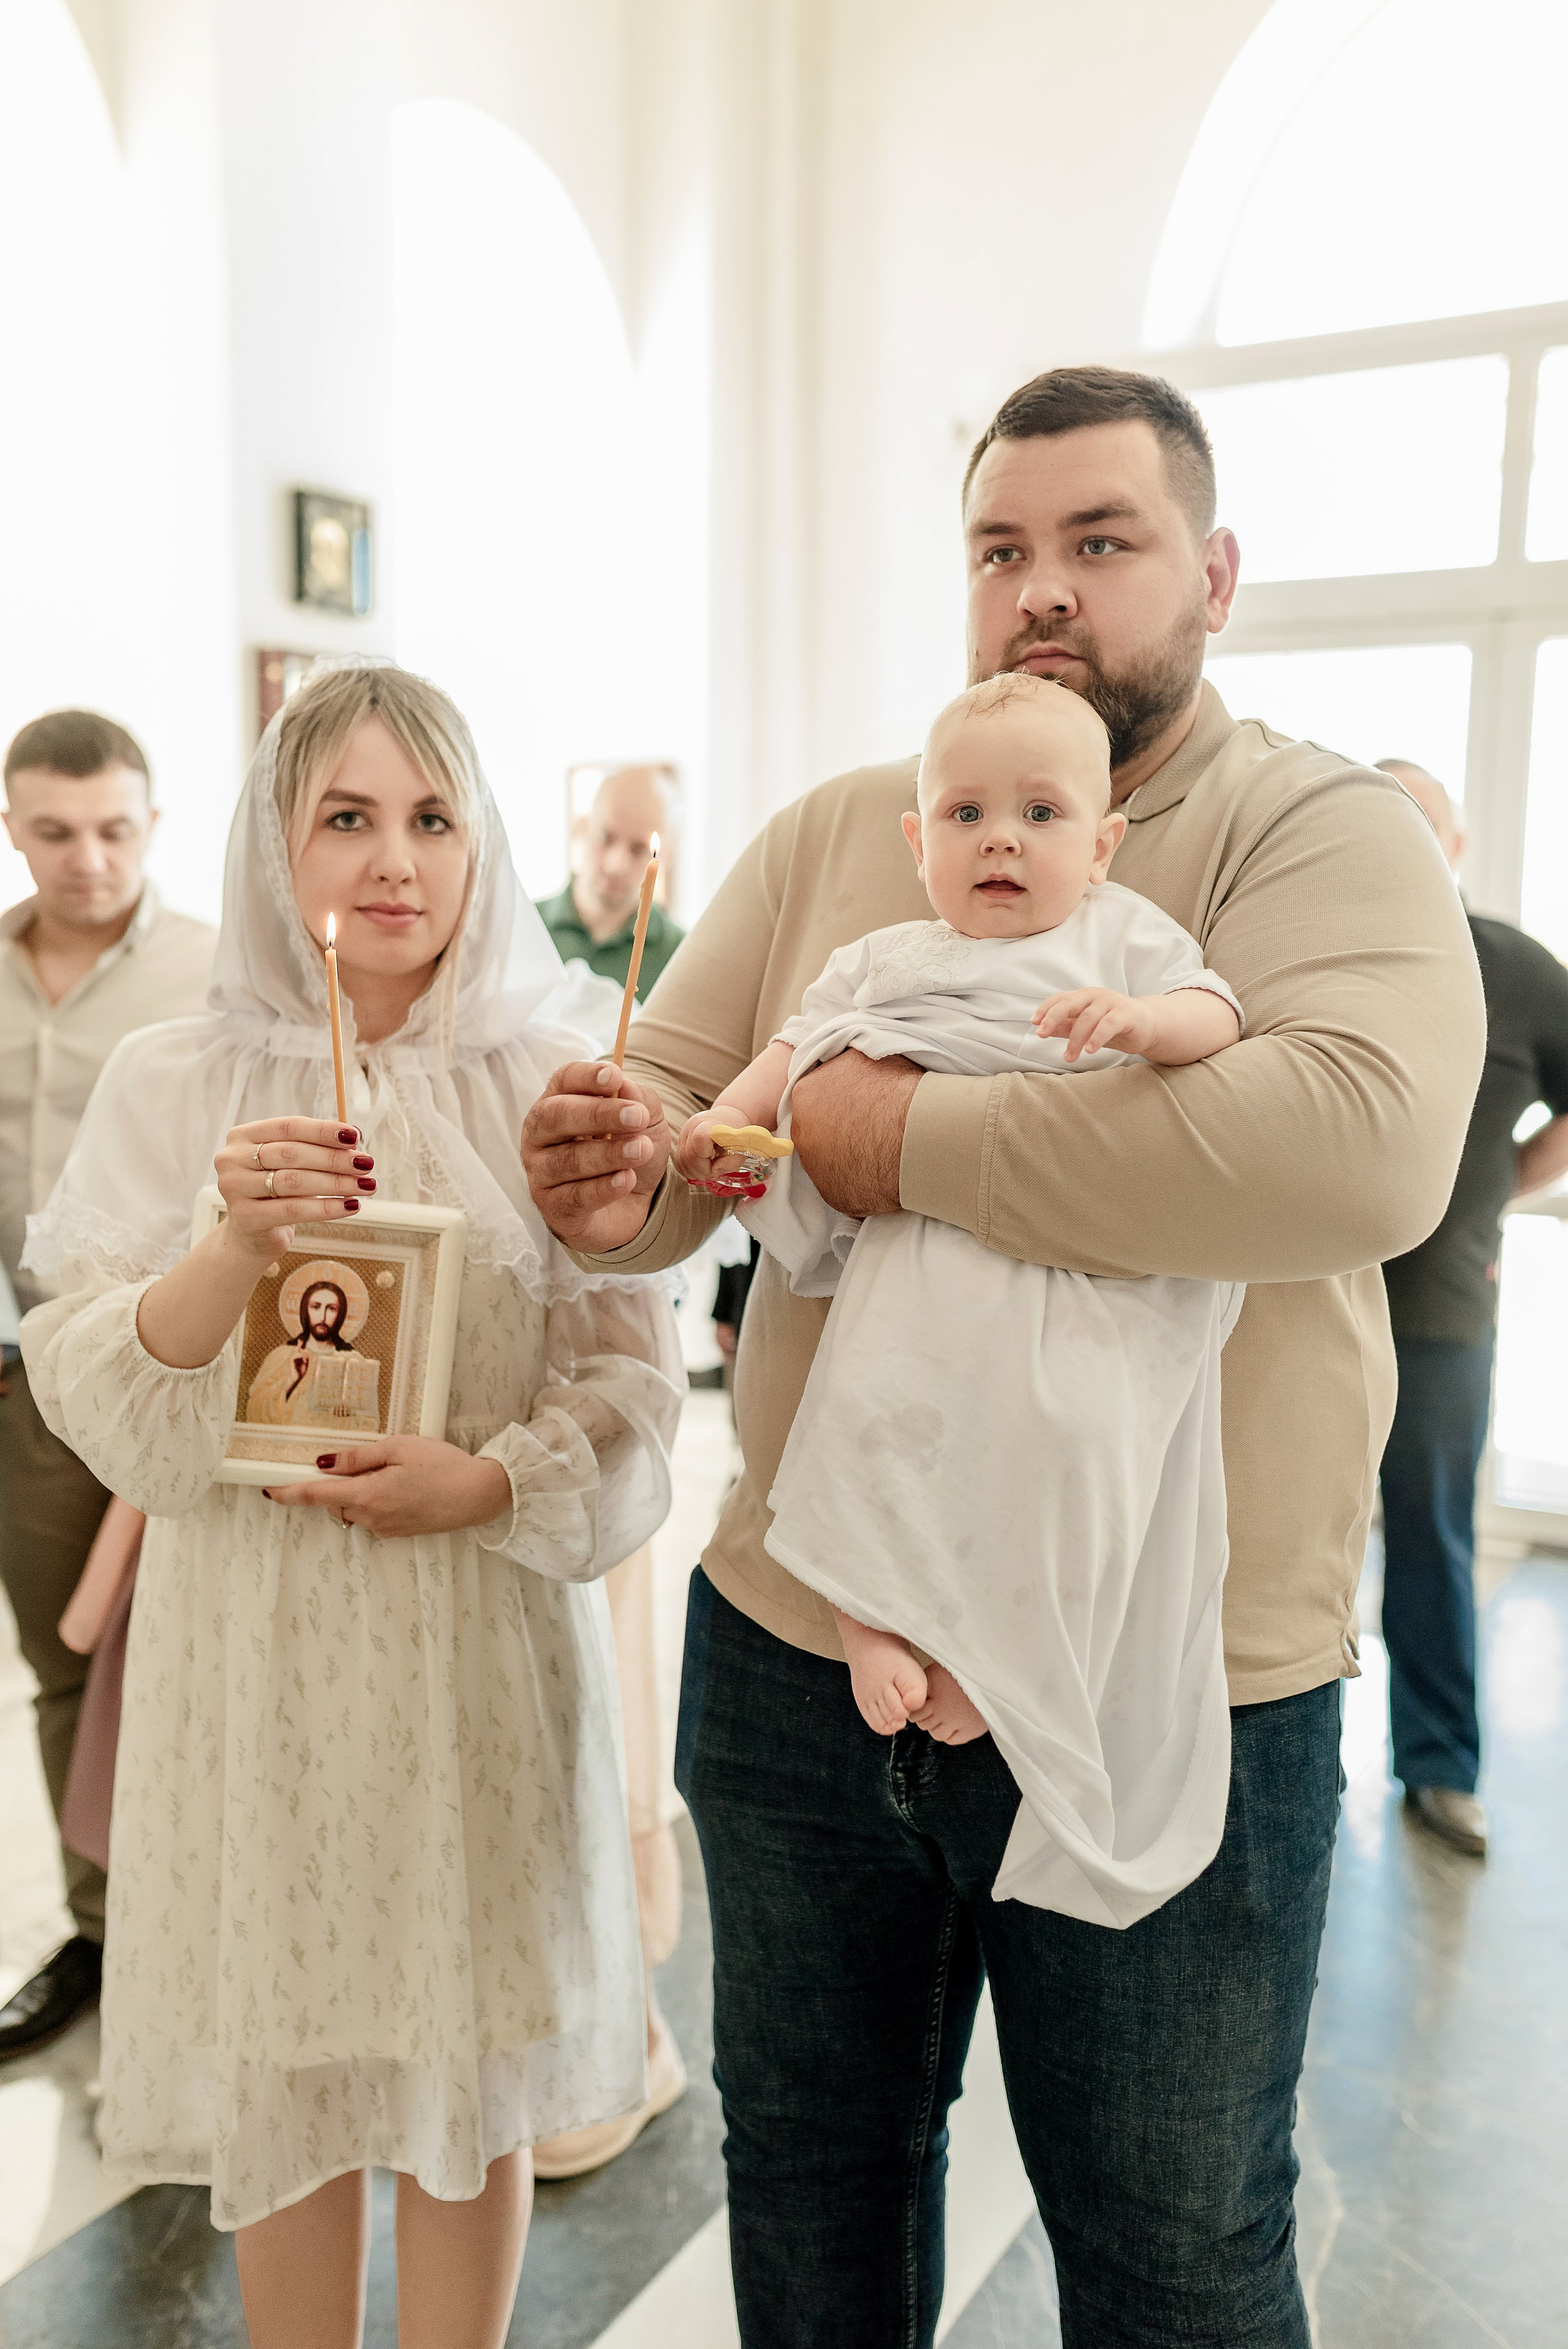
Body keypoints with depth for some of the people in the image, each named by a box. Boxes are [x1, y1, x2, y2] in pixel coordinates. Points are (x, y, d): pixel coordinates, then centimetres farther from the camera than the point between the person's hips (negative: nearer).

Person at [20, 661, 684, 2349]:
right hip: (258, 1645, 1)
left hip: (483, 1636, 0)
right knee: (282, 2073, 14)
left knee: (474, 2065, 13)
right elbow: (91, 1401, -4)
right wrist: (231, 1252, -21)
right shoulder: (173, 1084, 0)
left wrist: (482, 1479, -18)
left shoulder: (549, 1086, -2)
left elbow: (632, 1385, -2)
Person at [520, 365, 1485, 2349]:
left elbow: (1368, 1146, -29)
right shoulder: (831, 837, 6)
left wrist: (911, 1140, -24)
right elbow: (675, 1107, 3)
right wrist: (615, 1171, -22)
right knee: (807, 2176, 26)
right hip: (794, 1650, 4)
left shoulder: (1321, 829, -9)